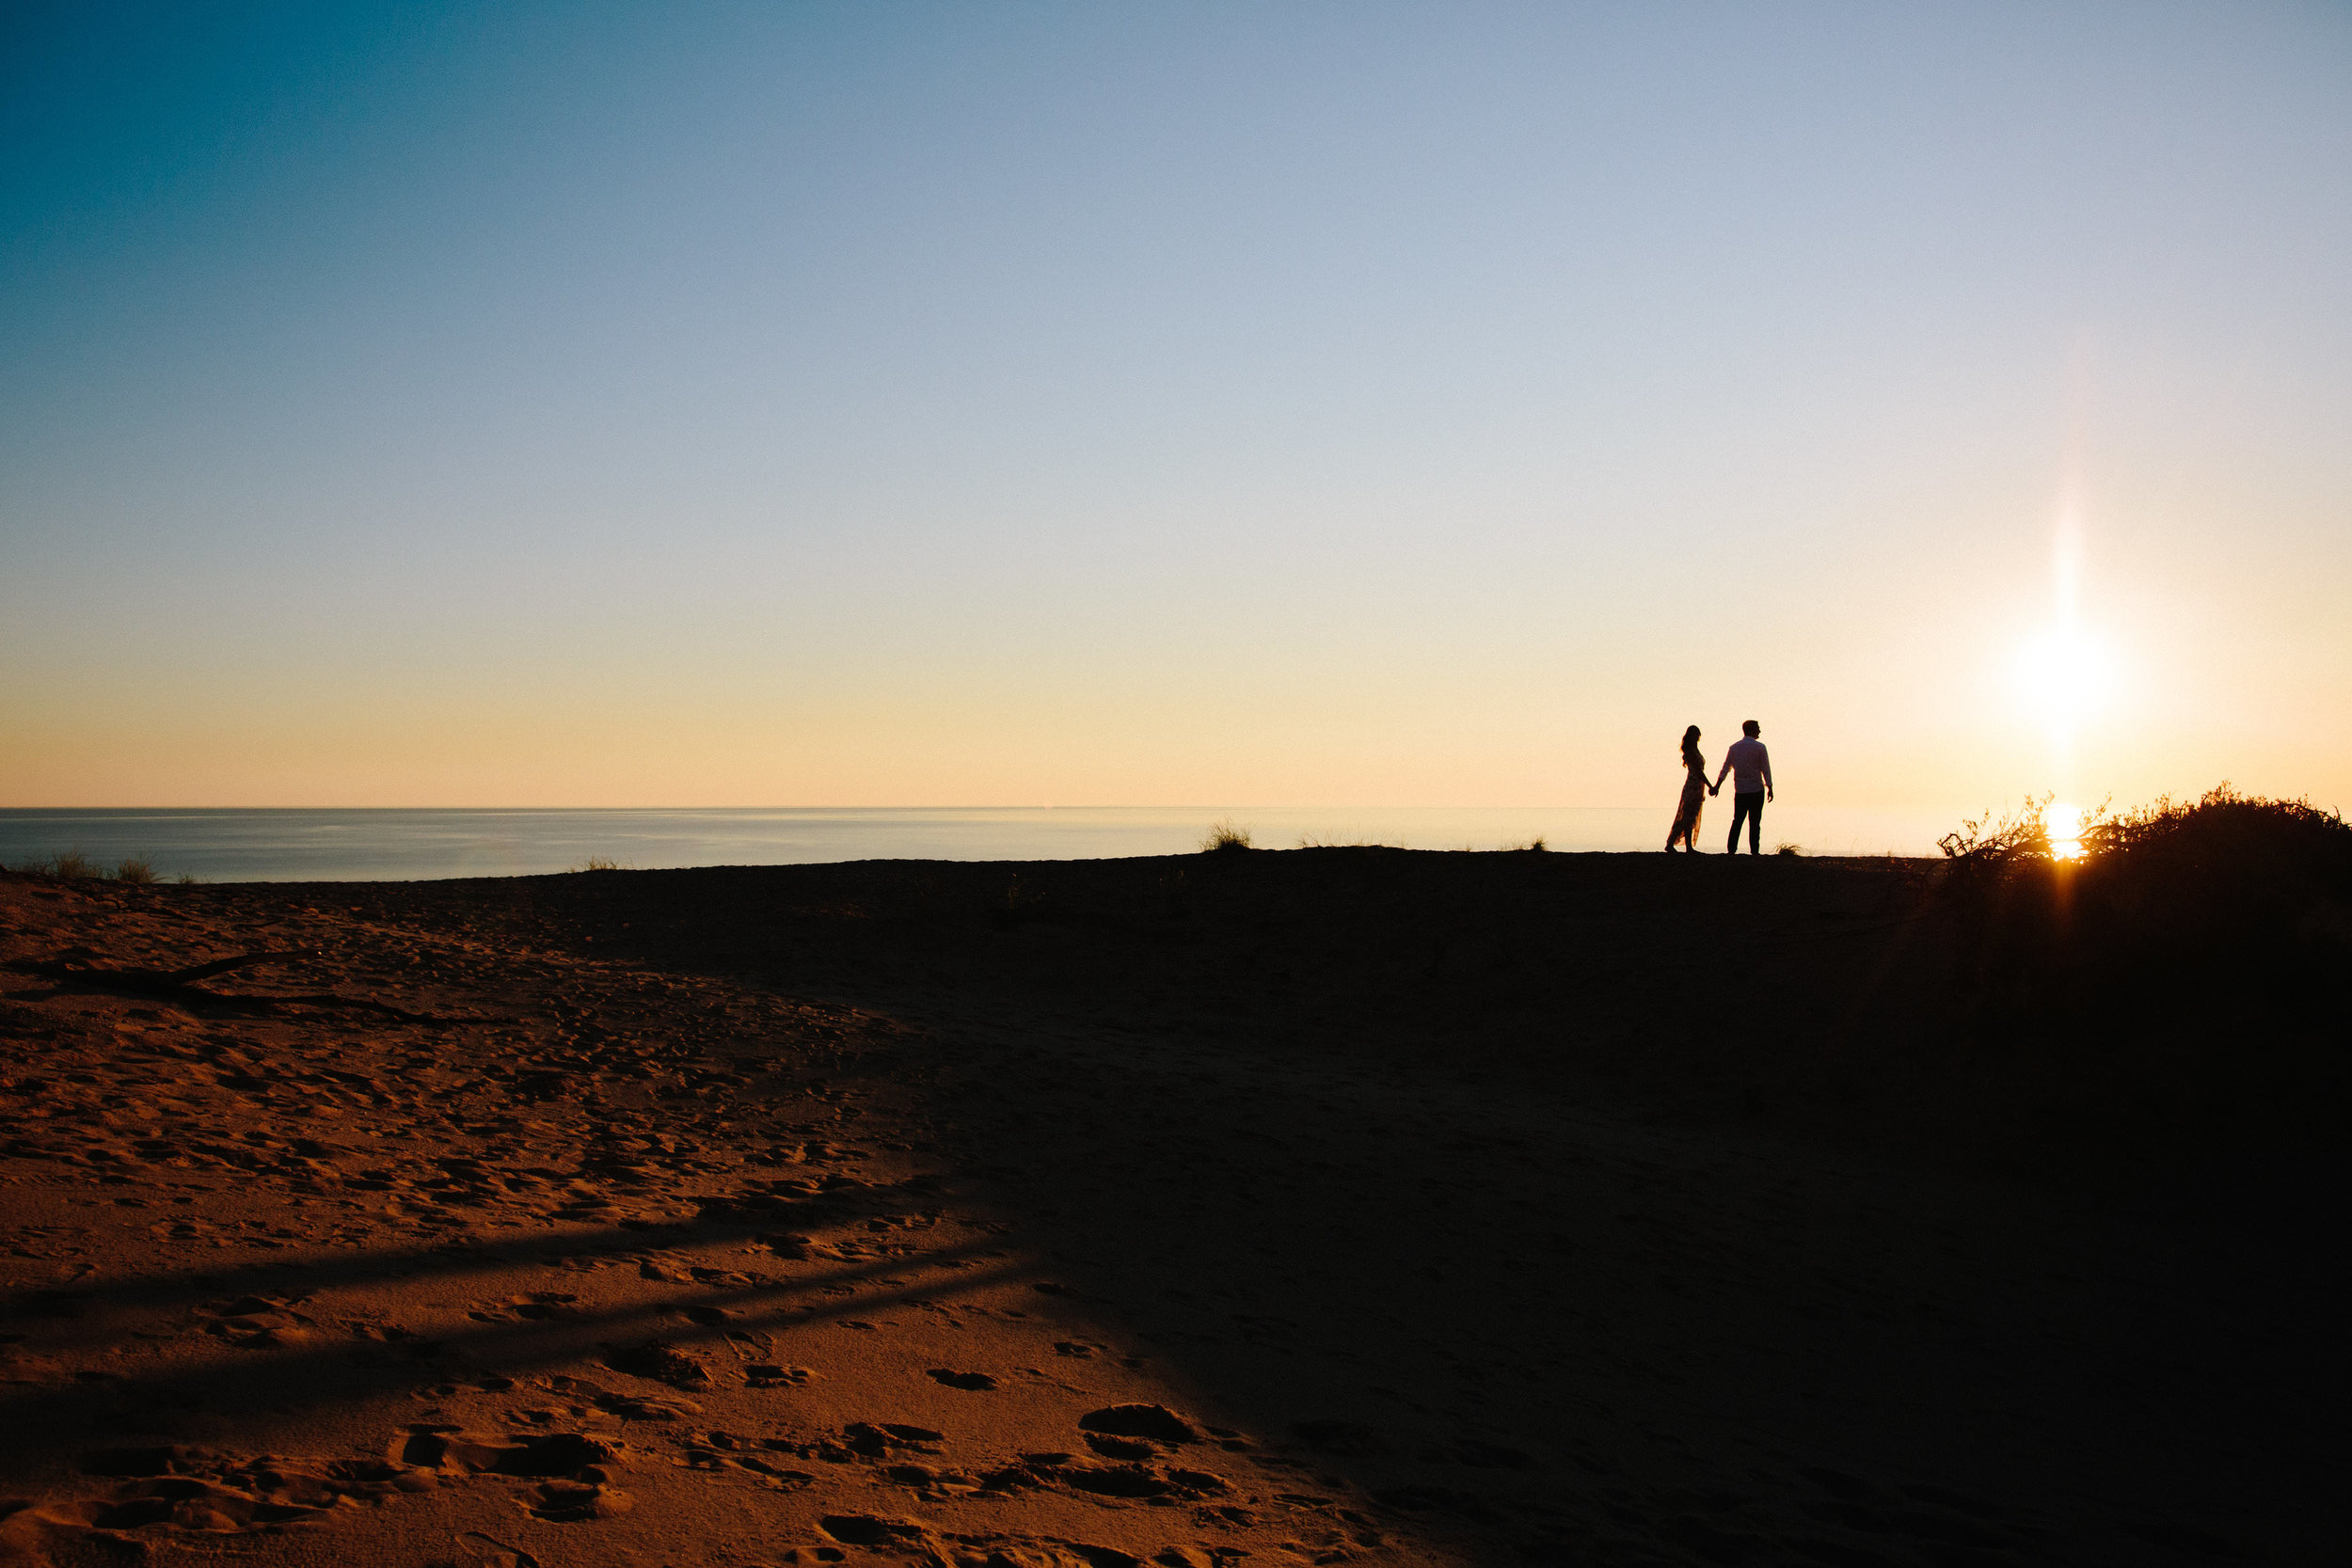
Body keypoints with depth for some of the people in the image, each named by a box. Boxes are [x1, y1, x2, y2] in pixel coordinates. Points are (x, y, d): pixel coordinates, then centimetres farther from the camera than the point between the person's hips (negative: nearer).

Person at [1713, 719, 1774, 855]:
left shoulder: (1734, 747, 7)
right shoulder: (1759, 747, -6)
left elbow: (1725, 768, 10)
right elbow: (1766, 770, -6)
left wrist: (1717, 786, 16)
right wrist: (1770, 788, -1)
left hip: (1740, 791, 4)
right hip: (1756, 790, -4)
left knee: (1737, 820, 8)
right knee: (1755, 822, 0)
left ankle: (1731, 850, 3)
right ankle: (1754, 851, -1)